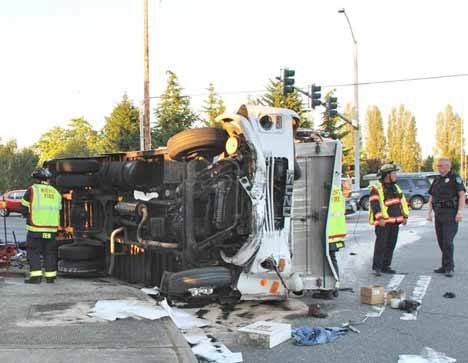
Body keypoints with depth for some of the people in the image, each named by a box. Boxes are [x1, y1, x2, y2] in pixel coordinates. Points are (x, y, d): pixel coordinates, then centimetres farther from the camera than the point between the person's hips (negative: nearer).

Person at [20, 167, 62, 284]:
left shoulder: (32, 189, -4)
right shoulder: (56, 192, 12)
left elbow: (24, 208, 1)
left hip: (35, 227, -4)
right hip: (52, 228, 4)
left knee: (34, 252, 2)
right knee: (50, 253, 11)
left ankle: (36, 276, -3)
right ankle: (50, 276, 13)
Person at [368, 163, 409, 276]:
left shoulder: (395, 187, 17)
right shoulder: (376, 188, -8)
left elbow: (402, 201, 19)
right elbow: (374, 204, -16)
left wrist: (405, 216, 13)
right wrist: (380, 218, -22)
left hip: (394, 221, 8)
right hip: (383, 222, -8)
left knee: (391, 245, 9)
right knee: (381, 244, -9)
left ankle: (386, 266, 18)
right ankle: (377, 267, -4)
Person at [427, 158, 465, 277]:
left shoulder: (455, 178, -5)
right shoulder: (437, 180, 16)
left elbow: (462, 195, -11)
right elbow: (431, 197, 18)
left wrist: (460, 211, -20)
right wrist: (429, 212, 11)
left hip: (451, 214, -7)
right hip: (438, 214, 7)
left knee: (447, 241, -12)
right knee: (441, 241, 9)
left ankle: (449, 268, -5)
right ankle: (446, 266, 18)